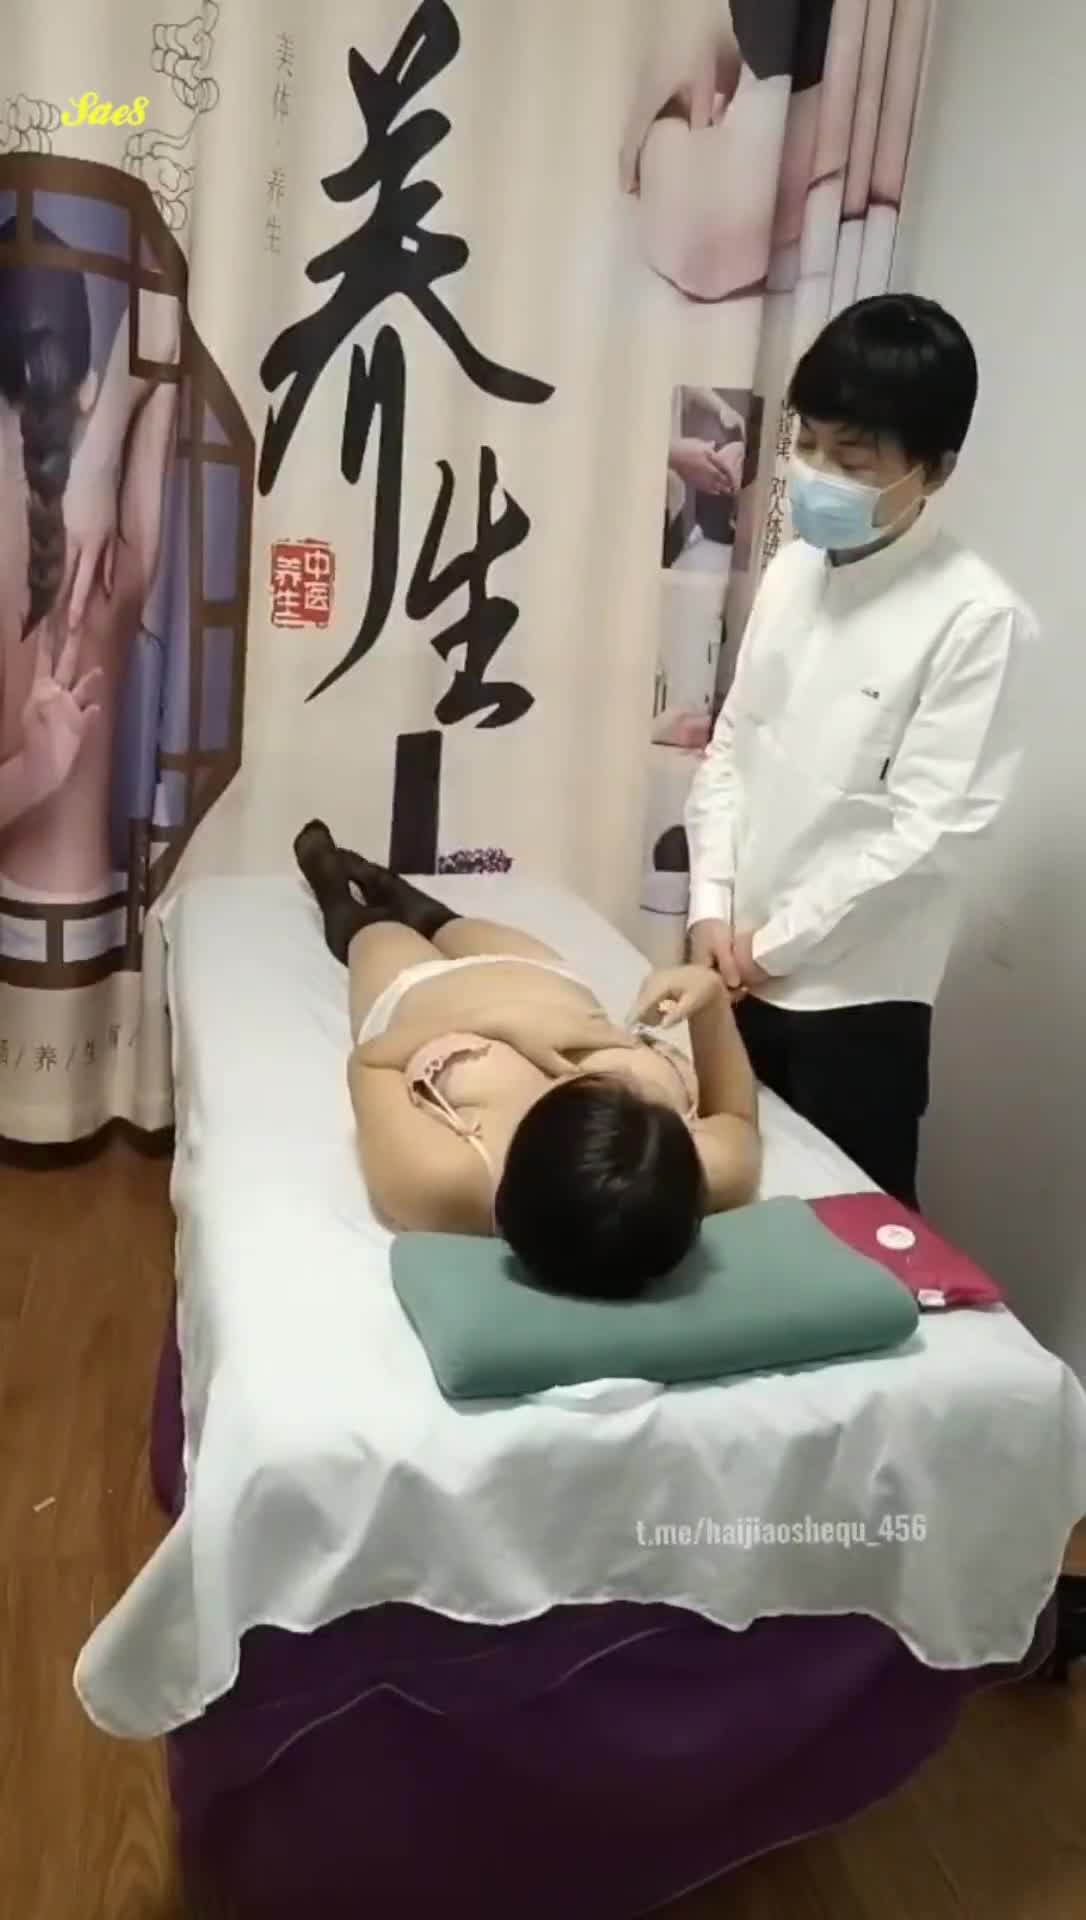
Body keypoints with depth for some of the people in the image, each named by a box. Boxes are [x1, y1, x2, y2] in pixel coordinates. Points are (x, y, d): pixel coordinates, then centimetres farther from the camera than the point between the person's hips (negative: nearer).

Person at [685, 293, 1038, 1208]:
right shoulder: (793, 570, 4)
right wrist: (713, 907, -3)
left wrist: (776, 941, -12)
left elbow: (929, 831, -18)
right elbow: (732, 745, 8)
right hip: (746, 967, 6)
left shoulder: (976, 616, -16)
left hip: (856, 992, -6)